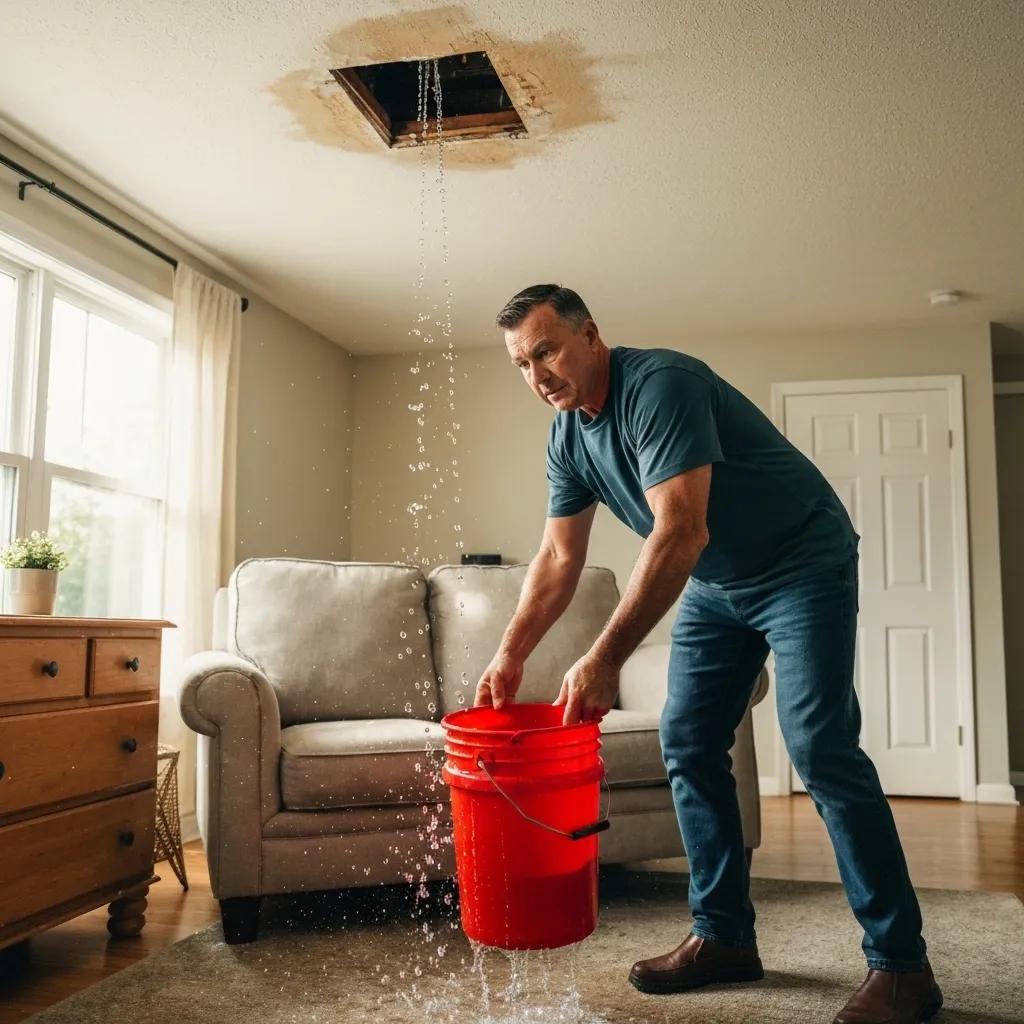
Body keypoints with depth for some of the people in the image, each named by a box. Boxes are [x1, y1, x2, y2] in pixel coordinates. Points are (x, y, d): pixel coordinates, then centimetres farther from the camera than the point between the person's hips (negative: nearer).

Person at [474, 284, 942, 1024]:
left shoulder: (660, 384, -26)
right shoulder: (568, 437, 0)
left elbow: (680, 533, -35)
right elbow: (558, 560, 5)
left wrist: (605, 660, -37)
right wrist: (511, 655, -4)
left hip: (803, 565, -8)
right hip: (715, 585, 8)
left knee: (821, 749, -15)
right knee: (687, 747, 3)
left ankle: (901, 964, -4)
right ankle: (725, 936, 14)